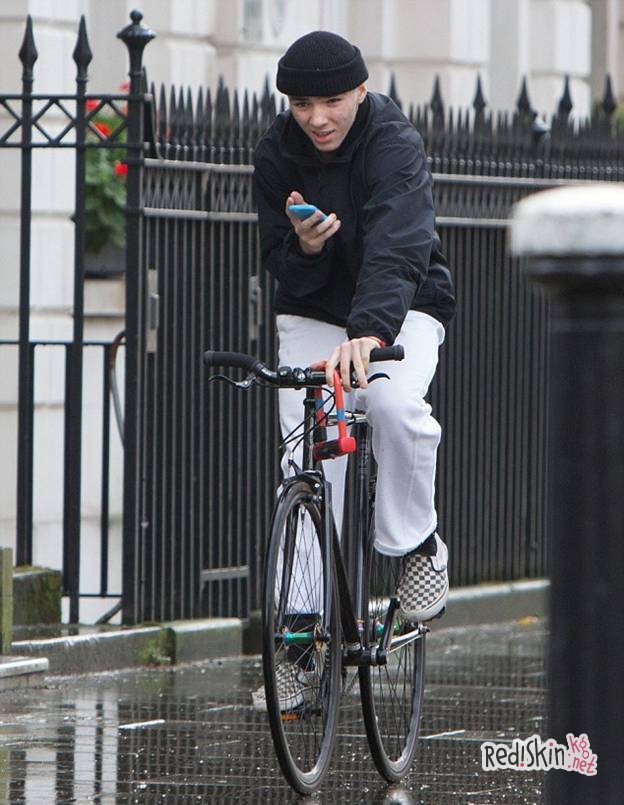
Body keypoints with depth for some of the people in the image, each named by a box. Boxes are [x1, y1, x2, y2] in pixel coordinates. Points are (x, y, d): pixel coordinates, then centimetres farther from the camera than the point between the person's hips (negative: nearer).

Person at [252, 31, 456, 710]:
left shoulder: (395, 144, -22)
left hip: (399, 309, -3)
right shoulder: (275, 156, -9)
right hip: (312, 315, 3)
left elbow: (397, 245, -38)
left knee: (395, 404, -34)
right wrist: (302, 247, -30)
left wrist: (370, 331, -54)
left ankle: (415, 544, -9)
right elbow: (275, 264, -4)